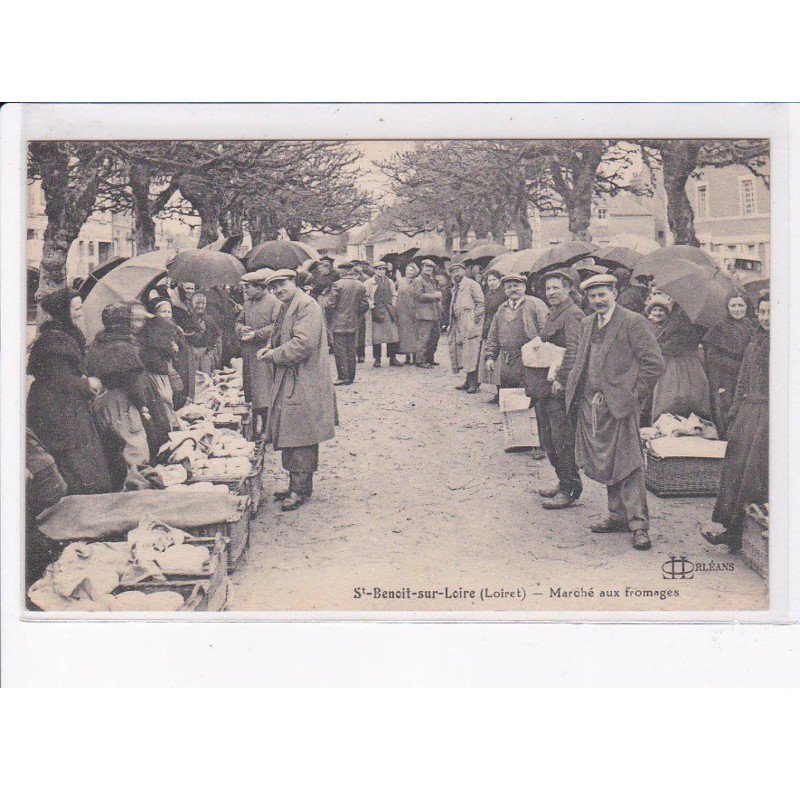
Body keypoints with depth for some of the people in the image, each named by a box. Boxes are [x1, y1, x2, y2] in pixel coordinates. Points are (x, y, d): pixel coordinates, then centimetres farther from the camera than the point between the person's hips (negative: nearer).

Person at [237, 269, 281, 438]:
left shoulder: (274, 303, -7)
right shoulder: (248, 303, 17)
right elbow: (239, 321, 25)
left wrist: (256, 333, -17)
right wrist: (242, 328, 1)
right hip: (248, 353, 8)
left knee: (264, 392, -10)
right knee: (250, 391, 9)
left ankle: (267, 429, -7)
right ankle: (256, 428, 16)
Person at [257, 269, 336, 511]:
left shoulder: (307, 306, -14)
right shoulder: (285, 308, 17)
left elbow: (303, 343, -23)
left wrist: (273, 355, -14)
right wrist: (270, 348, 5)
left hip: (303, 385, -10)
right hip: (287, 383, 10)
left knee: (300, 437, -5)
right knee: (288, 435, 13)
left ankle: (301, 489, 2)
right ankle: (295, 485, 21)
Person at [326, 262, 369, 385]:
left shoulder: (338, 284, -13)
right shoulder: (360, 286, 4)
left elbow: (330, 304, -13)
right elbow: (365, 305, 7)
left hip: (339, 323, -6)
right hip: (353, 324, 6)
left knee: (340, 350, -2)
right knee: (351, 349, 12)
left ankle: (343, 377, -3)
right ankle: (351, 376, 17)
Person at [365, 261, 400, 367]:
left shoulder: (390, 282, 17)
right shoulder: (369, 282, 4)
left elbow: (394, 295, 21)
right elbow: (366, 296, 1)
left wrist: (393, 306, 7)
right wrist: (372, 307, -10)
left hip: (389, 311, 4)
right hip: (376, 311, -3)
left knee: (393, 335, -2)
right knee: (376, 337, -3)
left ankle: (392, 358, 4)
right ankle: (377, 359, 4)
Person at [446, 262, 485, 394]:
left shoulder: (471, 284, -6)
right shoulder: (455, 288, 19)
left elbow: (481, 302, -10)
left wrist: (476, 318, -15)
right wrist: (451, 323, 17)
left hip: (469, 324, -9)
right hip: (458, 324, 9)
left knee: (470, 352, -10)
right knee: (459, 350, 8)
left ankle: (473, 383, -7)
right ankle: (469, 381, 14)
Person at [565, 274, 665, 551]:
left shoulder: (633, 322, -8)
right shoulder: (587, 323, 15)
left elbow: (655, 364, -9)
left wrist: (632, 394, -9)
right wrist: (574, 389, 12)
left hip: (619, 404, -7)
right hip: (590, 405, 7)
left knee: (627, 464, -8)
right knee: (604, 463, 12)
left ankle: (639, 524, -5)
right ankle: (618, 515, 22)